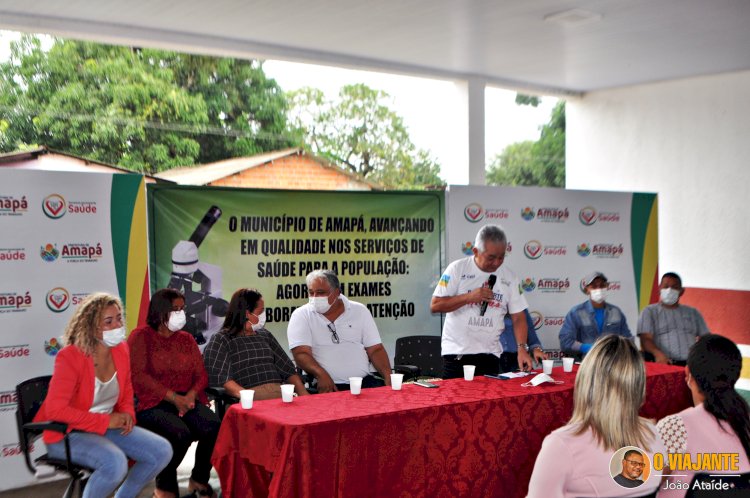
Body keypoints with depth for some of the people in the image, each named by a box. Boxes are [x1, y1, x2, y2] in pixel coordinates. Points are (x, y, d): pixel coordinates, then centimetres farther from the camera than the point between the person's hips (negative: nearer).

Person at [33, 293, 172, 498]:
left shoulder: (121, 349, 0)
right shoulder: (70, 357, -21)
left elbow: (126, 389, 17)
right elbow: (55, 410, -27)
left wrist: (127, 413, -5)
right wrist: (105, 421, -24)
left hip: (108, 427, 7)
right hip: (67, 434, -7)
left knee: (162, 451, -7)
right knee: (116, 462, -35)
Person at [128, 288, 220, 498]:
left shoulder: (187, 339, 19)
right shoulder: (140, 336, 2)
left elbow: (201, 375, 13)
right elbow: (138, 376, -9)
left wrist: (191, 395, -11)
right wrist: (174, 398, -17)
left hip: (187, 400, 5)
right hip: (153, 404, -4)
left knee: (215, 427, -25)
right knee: (180, 433, -33)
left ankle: (199, 479, 0)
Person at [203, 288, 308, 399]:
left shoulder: (265, 335, 23)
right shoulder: (221, 340, 3)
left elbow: (287, 369, 22)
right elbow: (217, 376, -11)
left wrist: (303, 393, 6)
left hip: (279, 394, 6)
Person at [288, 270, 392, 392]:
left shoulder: (360, 310, 11)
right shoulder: (301, 315, 3)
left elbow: (375, 350, 10)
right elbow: (301, 353, -8)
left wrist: (388, 376, -7)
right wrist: (321, 374, -26)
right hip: (325, 385, -3)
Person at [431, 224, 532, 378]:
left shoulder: (509, 277, 3)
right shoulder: (457, 269, -5)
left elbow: (518, 318, 3)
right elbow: (435, 306, -8)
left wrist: (522, 349, -11)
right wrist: (469, 297, -16)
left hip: (490, 354, 3)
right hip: (456, 353, -2)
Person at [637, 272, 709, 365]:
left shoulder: (693, 312, 27)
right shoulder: (649, 311, 14)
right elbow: (646, 339, -1)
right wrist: (658, 353, -23)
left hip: (693, 362, 4)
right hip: (665, 363, -4)